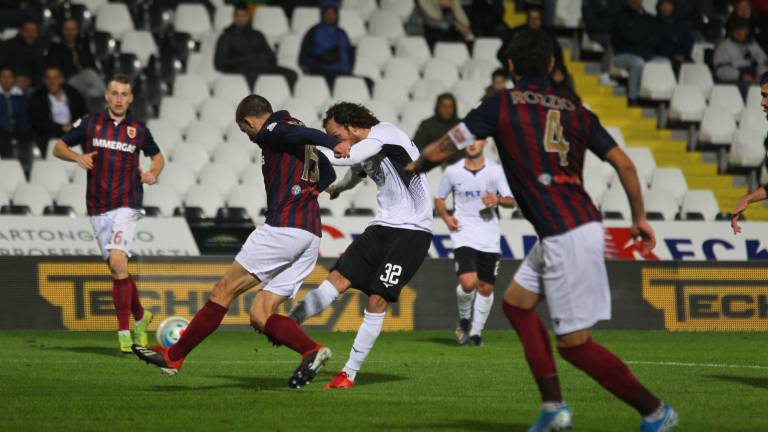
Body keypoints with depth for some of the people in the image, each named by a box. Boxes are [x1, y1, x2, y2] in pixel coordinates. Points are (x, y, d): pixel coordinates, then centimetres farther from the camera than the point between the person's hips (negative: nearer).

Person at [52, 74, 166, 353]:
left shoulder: (138, 130, 4)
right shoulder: (89, 124, 3)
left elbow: (157, 156, 19)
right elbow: (58, 147, 9)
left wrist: (153, 173, -2)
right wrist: (77, 157, -10)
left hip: (127, 206, -2)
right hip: (98, 209, 2)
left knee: (118, 262, -19)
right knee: (116, 268, 6)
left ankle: (124, 331, -16)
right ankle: (140, 317, 29)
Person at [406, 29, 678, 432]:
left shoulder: (500, 106, -3)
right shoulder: (574, 109, 11)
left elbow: (440, 151, 2)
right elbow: (623, 163, 9)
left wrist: (411, 168, 24)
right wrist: (639, 218, 20)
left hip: (566, 236, -7)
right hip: (581, 225, 7)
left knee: (573, 343, 0)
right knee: (516, 301, 20)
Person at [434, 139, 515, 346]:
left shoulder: (495, 170, 2)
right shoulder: (452, 171, 2)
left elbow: (511, 201, 2)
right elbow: (439, 198, 15)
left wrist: (498, 200, -20)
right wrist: (446, 217, -3)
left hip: (489, 237, 2)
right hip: (464, 234, -2)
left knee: (486, 287, 4)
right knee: (468, 283, -19)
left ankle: (476, 331, 21)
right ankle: (464, 320, 9)